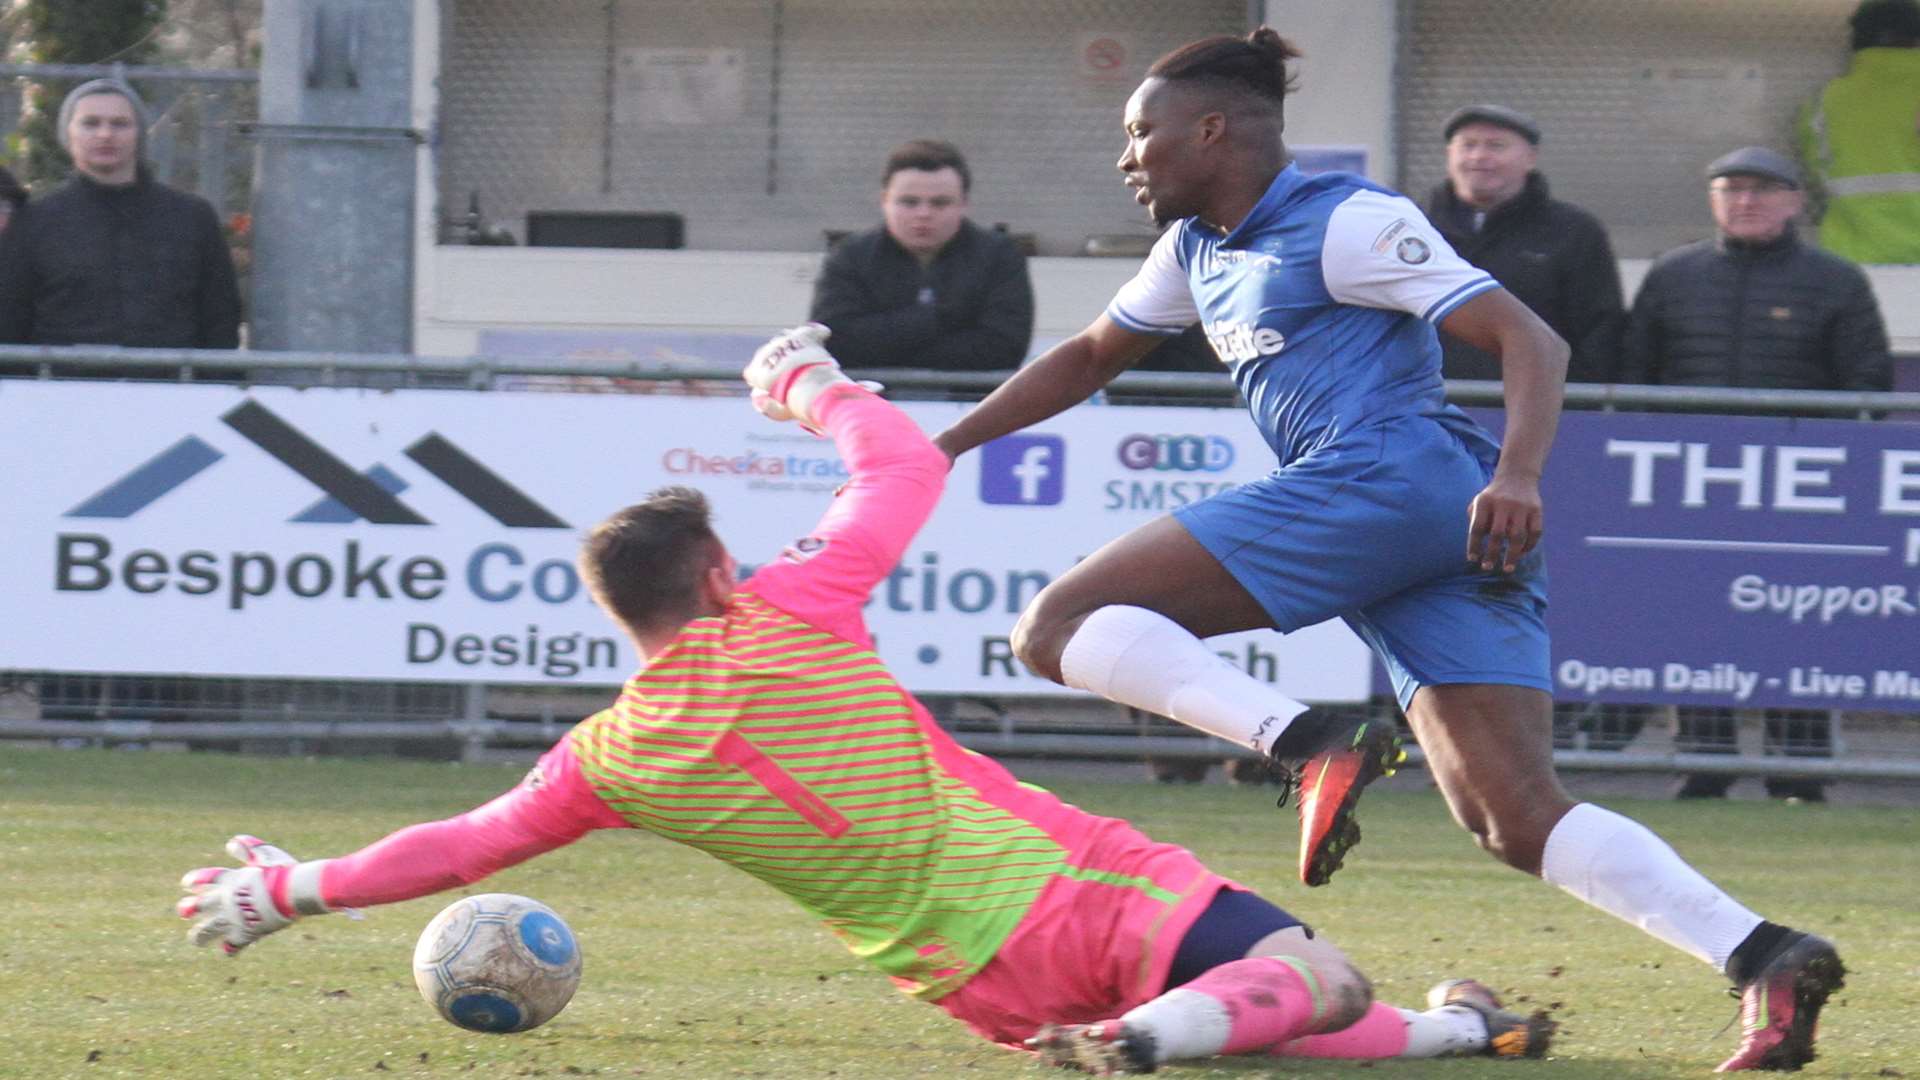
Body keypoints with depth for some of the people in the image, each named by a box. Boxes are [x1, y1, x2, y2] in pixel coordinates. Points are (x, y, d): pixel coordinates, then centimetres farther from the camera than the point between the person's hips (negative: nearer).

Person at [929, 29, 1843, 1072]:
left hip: (1388, 475, -9)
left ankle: (1315, 748, -30)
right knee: (1519, 820, -5)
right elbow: (1090, 356, 41)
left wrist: (1518, 476, -23)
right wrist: (947, 443, 36)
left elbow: (1530, 338, -6)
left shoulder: (1347, 222, 0)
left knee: (1060, 624, -11)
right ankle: (1765, 959, -20)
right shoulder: (1198, 246, 26)